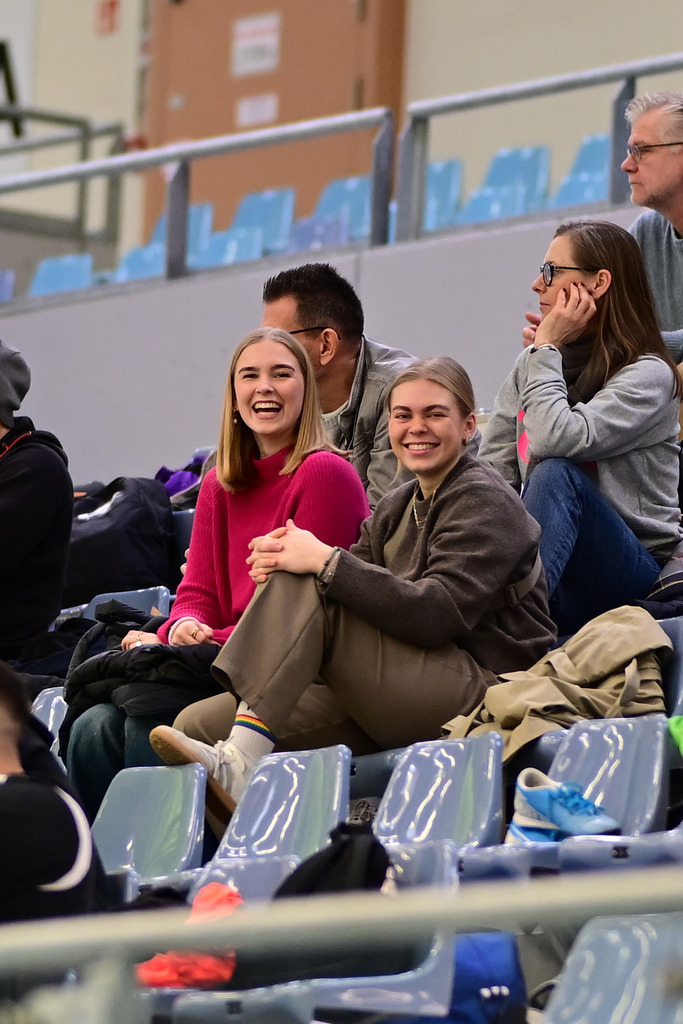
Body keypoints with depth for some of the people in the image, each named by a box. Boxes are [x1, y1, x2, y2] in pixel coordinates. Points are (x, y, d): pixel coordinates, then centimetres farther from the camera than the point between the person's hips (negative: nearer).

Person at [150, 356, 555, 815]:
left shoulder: (485, 502, -3)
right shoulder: (398, 507, 22)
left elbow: (439, 614, -19)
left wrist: (326, 562, -21)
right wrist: (279, 564, -12)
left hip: (481, 688, -8)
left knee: (304, 587, -24)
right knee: (203, 722, -10)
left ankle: (240, 760, -34)